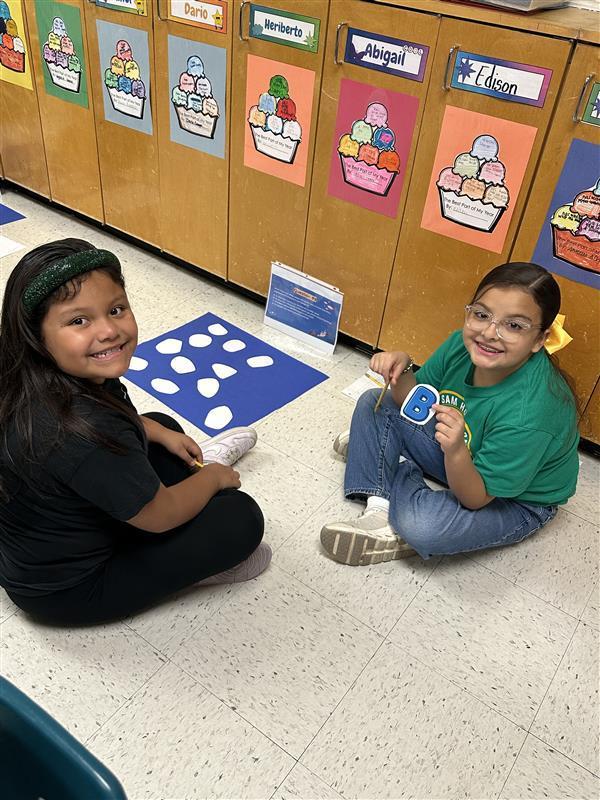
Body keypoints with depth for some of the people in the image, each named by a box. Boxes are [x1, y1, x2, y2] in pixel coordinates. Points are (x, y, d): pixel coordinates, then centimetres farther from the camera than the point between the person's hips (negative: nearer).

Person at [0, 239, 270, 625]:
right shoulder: (82, 437, -41)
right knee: (241, 518, -11)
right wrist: (214, 478, -7)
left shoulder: (42, 379, -15)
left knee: (162, 424, 17)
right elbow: (160, 515, -25)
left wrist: (162, 433, 7)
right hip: (65, 590, -8)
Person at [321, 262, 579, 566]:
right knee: (373, 403, 0)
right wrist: (401, 370, -26)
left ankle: (397, 468, -1)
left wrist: (456, 451, -48)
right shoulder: (465, 343, -20)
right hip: (456, 454, 6)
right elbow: (415, 404, -4)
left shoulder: (530, 413, -38)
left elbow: (475, 499, -28)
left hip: (514, 500, -6)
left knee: (420, 525, -33)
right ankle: (379, 509, -7)